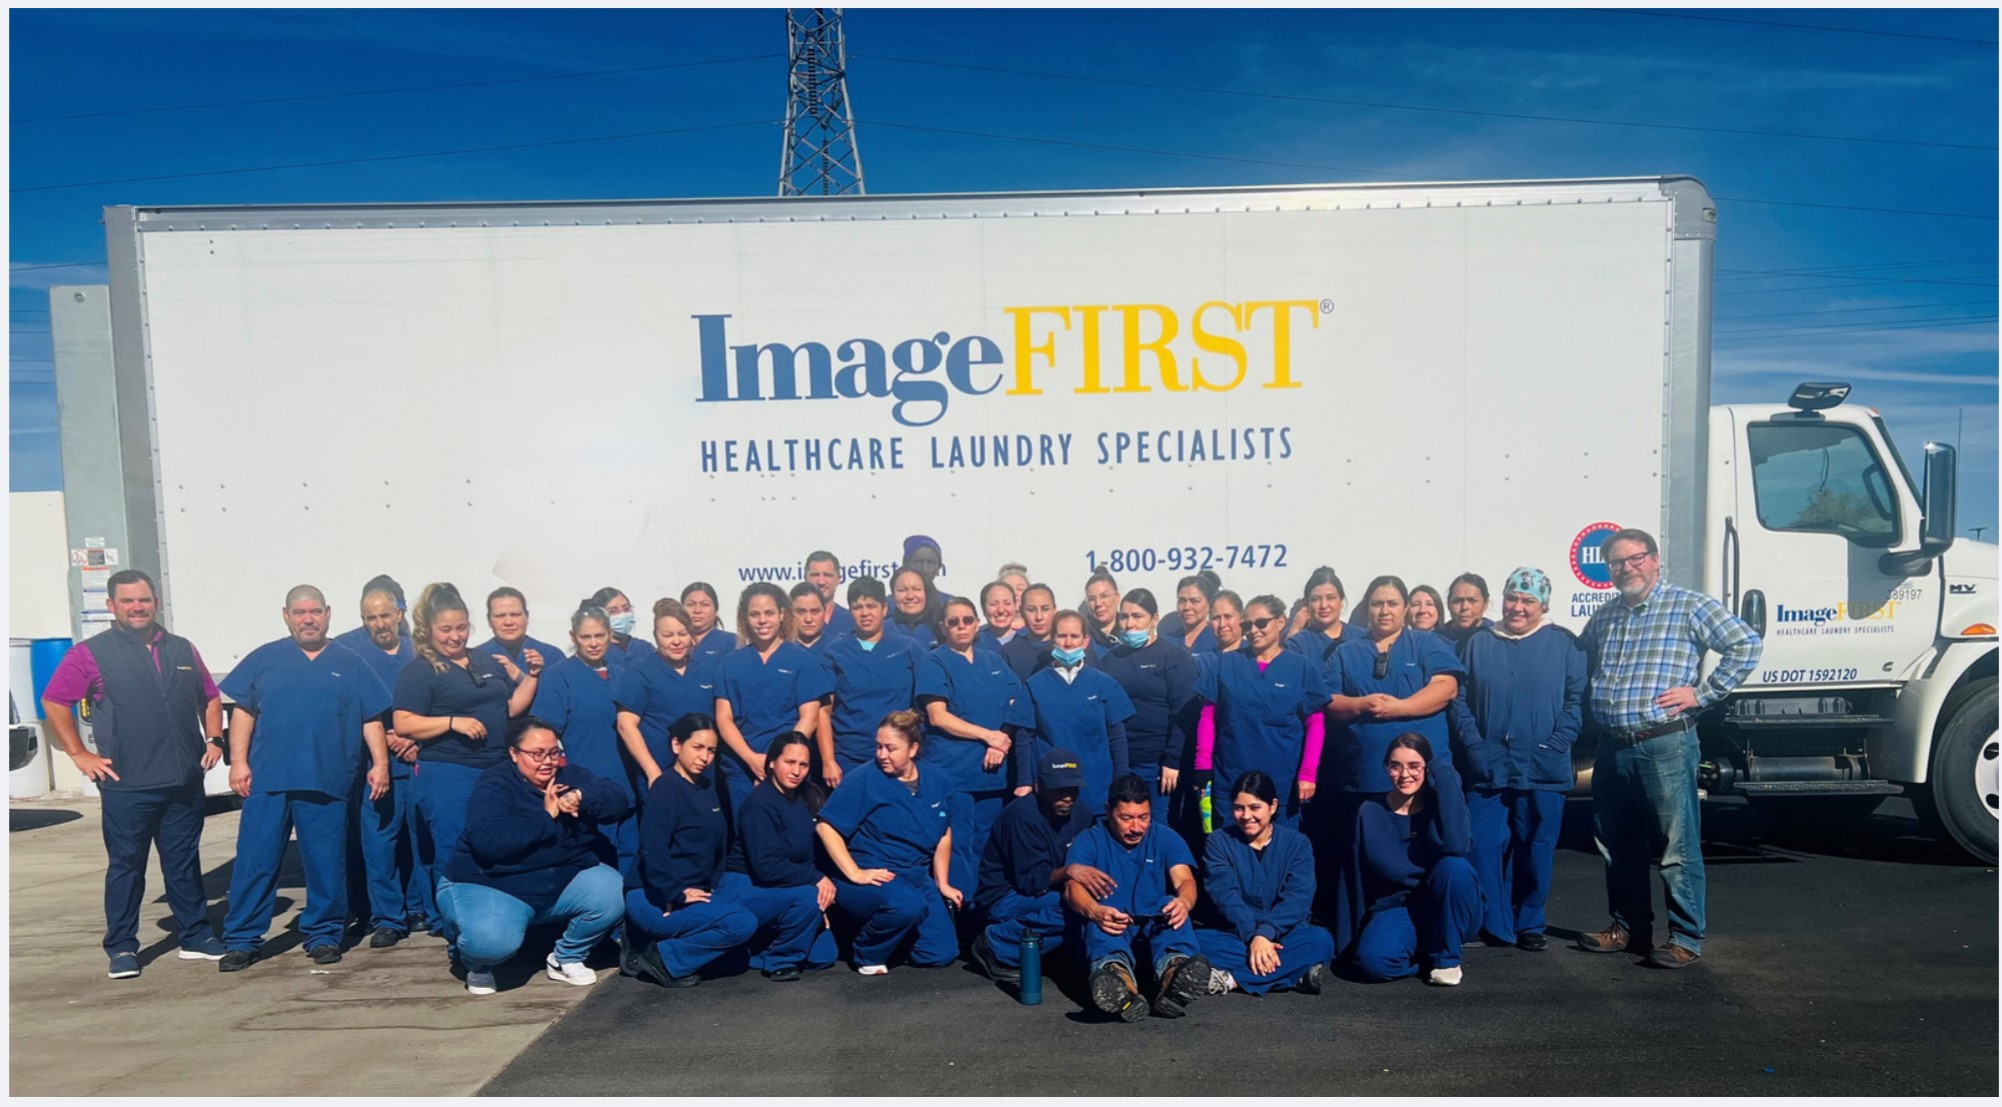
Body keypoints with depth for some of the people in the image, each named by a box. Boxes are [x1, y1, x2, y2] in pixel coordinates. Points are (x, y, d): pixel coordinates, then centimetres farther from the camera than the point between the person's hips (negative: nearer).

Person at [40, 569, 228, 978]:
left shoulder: (182, 650, 12)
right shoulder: (90, 653, -1)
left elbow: (210, 697, 20)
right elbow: (54, 702, -1)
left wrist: (214, 738, 8)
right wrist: (79, 754, -5)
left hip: (185, 782, 4)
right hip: (127, 786, -3)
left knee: (185, 863, 11)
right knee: (125, 866, 4)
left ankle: (195, 936, 19)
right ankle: (121, 948, 15)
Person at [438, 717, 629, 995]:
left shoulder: (570, 777, 1)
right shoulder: (493, 785, -16)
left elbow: (616, 803, -12)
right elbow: (487, 839, -34)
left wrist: (581, 798, -31)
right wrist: (546, 817, -28)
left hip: (560, 882, 5)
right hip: (490, 885, -5)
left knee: (612, 891, -18)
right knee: (494, 939, -34)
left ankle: (565, 959, 8)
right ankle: (478, 966, 6)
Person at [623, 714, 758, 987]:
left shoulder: (708, 786, 11)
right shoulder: (666, 787, -14)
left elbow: (719, 842, 17)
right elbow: (652, 849, -24)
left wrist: (712, 885, 6)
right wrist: (677, 894, -21)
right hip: (654, 899, -9)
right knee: (743, 923, -21)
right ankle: (663, 958, -6)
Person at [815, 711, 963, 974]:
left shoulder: (937, 782, 3)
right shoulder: (863, 780, -12)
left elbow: (944, 835, 15)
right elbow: (826, 826, -15)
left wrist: (943, 883, 14)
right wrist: (854, 874, -20)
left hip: (916, 878, 6)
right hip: (870, 878, -5)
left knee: (941, 954, -5)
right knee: (910, 904, -36)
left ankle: (890, 932, 24)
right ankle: (869, 953, -6)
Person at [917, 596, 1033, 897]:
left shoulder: (994, 663, 15)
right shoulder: (934, 663, -1)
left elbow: (1014, 708, 12)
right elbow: (938, 716, -11)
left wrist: (1001, 743, -6)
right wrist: (988, 735, -11)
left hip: (990, 771, 5)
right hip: (951, 771, -5)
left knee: (985, 847, 10)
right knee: (957, 847, -7)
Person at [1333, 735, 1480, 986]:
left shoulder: (1439, 803, -7)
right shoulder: (1369, 813, -4)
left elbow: (1454, 844, -31)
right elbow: (1351, 880, -1)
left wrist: (1444, 772, -25)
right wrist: (1346, 945, 0)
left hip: (1448, 909, 0)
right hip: (1394, 909, 0)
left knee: (1454, 865, -31)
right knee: (1373, 960, -31)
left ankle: (1446, 956, -9)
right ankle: (1423, 954, 3)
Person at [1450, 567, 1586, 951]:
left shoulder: (1564, 644, 4)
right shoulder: (1479, 643, 8)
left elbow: (1577, 699, -1)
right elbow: (1460, 699, 5)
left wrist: (1554, 746, -11)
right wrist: (1475, 746, -6)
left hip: (1543, 772, -1)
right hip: (1487, 770, 1)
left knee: (1535, 850, 8)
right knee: (1482, 847, -1)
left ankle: (1529, 924, 24)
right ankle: (1493, 923, 12)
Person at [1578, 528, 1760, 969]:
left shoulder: (1690, 606, -2)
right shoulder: (1602, 618, 16)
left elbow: (1747, 644, -10)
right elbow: (1581, 670, 30)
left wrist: (1702, 692, -11)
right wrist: (1592, 709, 15)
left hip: (1665, 745, -6)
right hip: (1612, 748, 6)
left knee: (1677, 848, -2)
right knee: (1617, 846, 13)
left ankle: (1686, 937, 8)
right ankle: (1629, 927, 27)